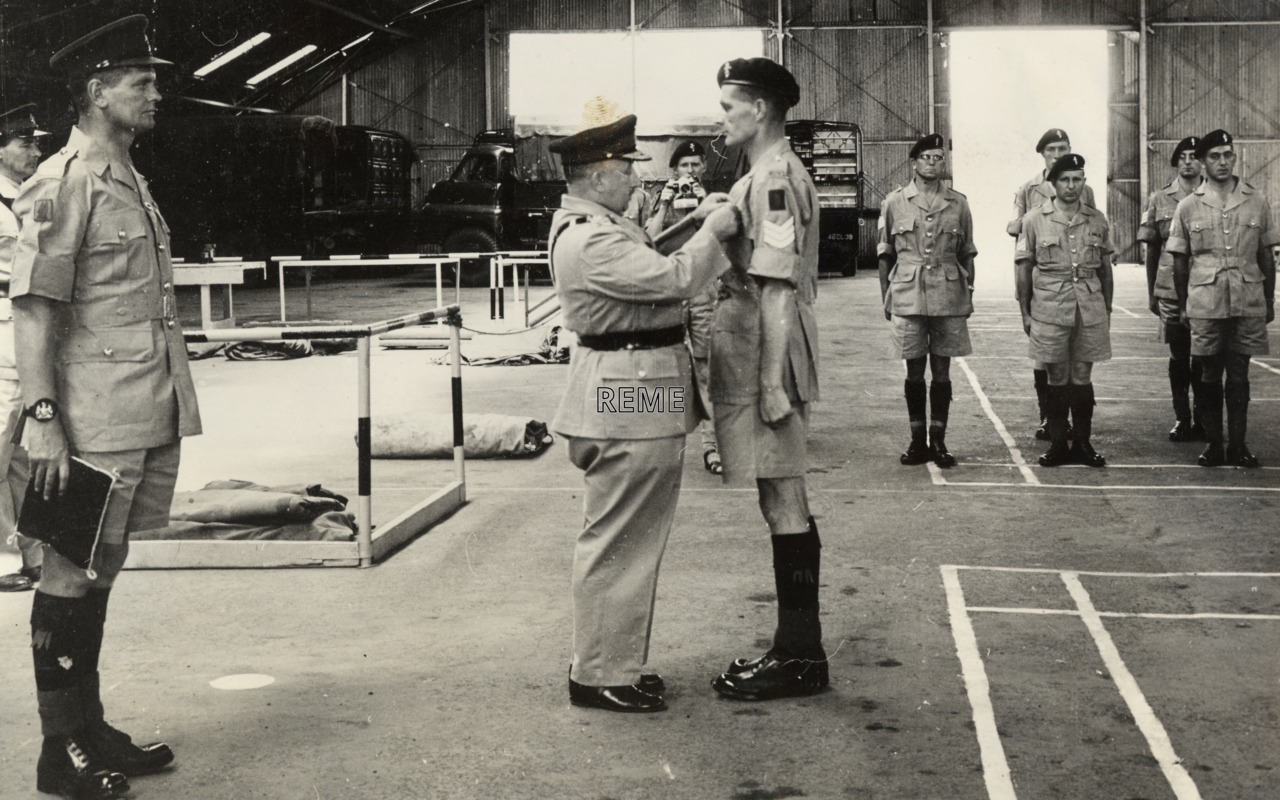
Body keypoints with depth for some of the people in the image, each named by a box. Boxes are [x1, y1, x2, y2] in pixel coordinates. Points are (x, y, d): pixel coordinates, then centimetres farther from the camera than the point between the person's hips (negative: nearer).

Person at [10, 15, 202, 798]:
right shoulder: (62, 186, -10)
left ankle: (92, 728, 26)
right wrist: (44, 419, -20)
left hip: (152, 414, 8)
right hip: (98, 424, -8)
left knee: (99, 572, 15)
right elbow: (32, 309, -14)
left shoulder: (132, 181, 16)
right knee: (72, 578, 2)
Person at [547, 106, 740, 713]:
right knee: (618, 541, -4)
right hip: (628, 399, -12)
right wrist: (712, 233, -11)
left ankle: (615, 662, 27)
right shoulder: (587, 240, -20)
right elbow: (671, 280, -23)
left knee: (627, 538, 17)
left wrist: (693, 222, 11)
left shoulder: (598, 224, 15)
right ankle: (599, 676, 4)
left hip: (633, 396, 12)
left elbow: (647, 262, 22)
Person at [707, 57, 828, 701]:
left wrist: (772, 383, -22)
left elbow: (778, 287, -20)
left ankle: (799, 657, 3)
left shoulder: (775, 178, -15)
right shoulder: (767, 174, 17)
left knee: (783, 503, -4)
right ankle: (796, 647, 21)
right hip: (755, 361, 10)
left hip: (766, 364, -10)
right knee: (786, 504, 13)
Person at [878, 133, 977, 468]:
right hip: (908, 299, -1)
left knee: (942, 371, 4)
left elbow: (967, 255, 11)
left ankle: (938, 441, 11)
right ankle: (918, 441, 13)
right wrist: (885, 298, 4)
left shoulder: (958, 203, 7)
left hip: (949, 299, 1)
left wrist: (969, 295, 7)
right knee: (914, 371, 4)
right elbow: (885, 255, 7)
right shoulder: (894, 202, 4)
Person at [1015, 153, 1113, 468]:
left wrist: (1107, 309, 12)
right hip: (1049, 308, -2)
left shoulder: (1098, 221, 7)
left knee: (1083, 377, 5)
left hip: (1090, 308, 2)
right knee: (1057, 378, 3)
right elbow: (1023, 268, 3)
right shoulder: (1034, 220, 0)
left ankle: (1082, 444, 14)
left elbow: (1106, 268, 14)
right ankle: (1057, 445, 12)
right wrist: (1024, 311, 1)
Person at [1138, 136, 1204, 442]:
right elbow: (1152, 250, 10)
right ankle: (1181, 419, 13)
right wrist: (1151, 293, 10)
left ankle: (1204, 420, 12)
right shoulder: (1159, 199, 6)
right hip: (1170, 289, 0)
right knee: (1178, 356, 3)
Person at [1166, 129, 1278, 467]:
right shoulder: (1188, 206, 2)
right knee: (1208, 376, 3)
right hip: (1205, 305, -1)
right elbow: (1179, 261, 7)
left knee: (1239, 375, 5)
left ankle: (1237, 445, 12)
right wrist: (1183, 305, 6)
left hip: (1248, 303, 1)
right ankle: (1213, 443, 12)